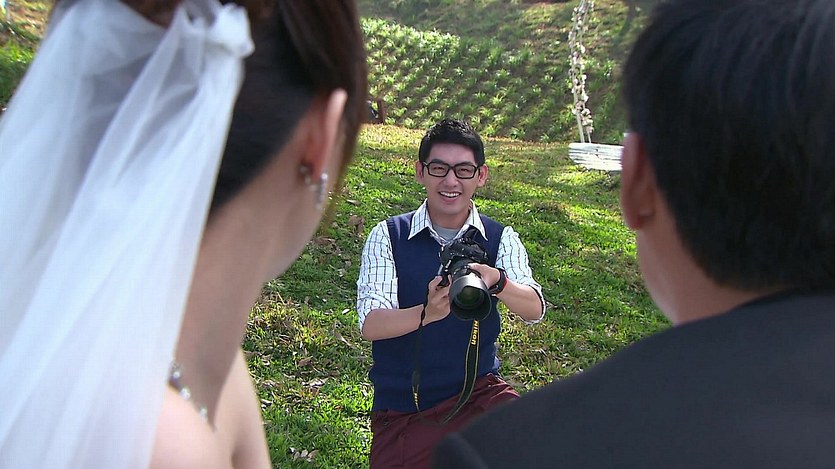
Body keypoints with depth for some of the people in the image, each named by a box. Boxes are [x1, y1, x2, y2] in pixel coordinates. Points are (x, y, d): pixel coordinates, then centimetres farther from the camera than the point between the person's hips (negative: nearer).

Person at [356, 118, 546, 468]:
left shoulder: (500, 239, 0)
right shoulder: (388, 236, -5)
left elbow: (534, 311, -16)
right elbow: (370, 324, -16)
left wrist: (496, 281, -38)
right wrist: (427, 313, -37)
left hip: (478, 394, 0)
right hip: (401, 409, 0)